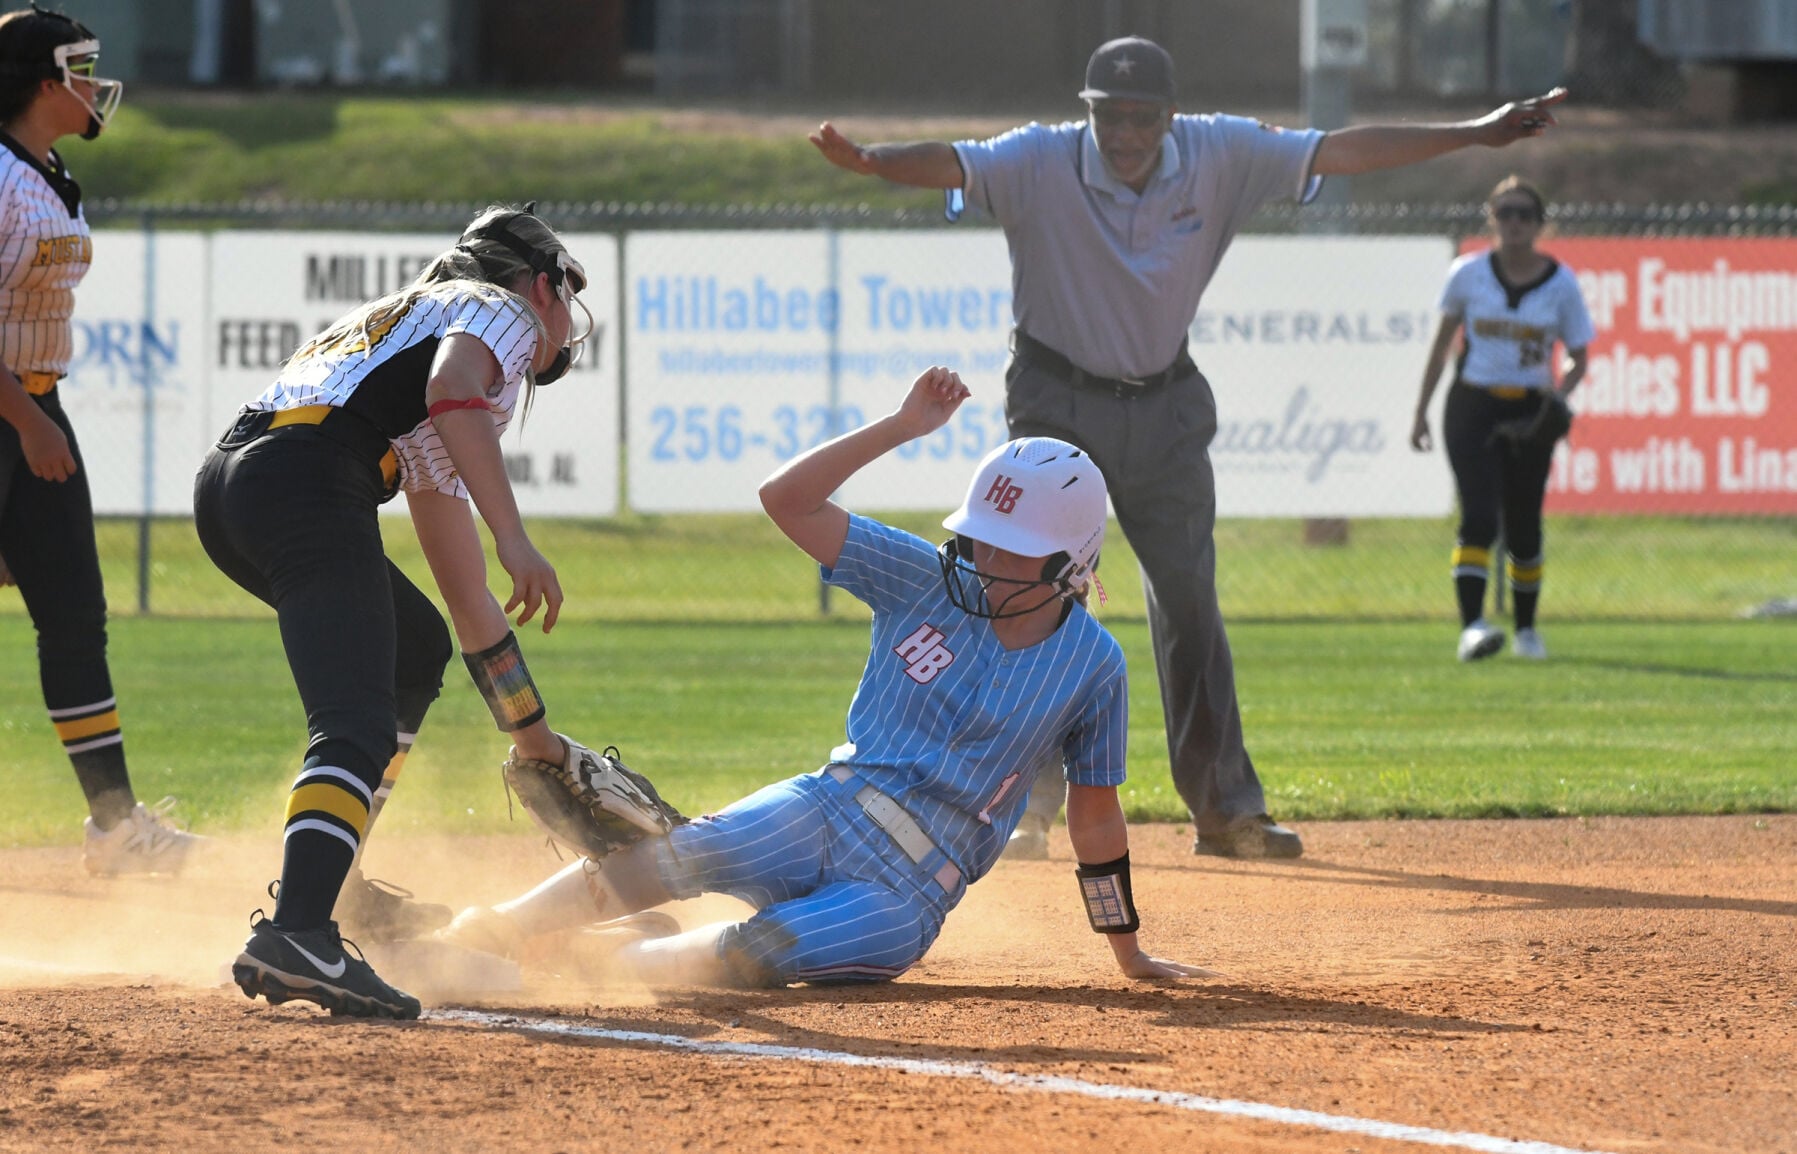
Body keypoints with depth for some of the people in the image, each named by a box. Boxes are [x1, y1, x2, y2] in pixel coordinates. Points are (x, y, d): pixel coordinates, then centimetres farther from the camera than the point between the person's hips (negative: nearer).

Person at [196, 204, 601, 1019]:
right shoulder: (503, 309, 16)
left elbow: (467, 594, 40)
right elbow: (451, 387, -13)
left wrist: (533, 736, 44)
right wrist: (514, 537, -20)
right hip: (307, 482, -9)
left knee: (416, 649, 30)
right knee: (358, 729, -21)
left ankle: (324, 882, 25)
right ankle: (296, 932, -43)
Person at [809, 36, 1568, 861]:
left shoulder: (1219, 158, -11)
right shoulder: (1040, 164, -20)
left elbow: (1342, 151, -9)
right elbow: (950, 164, -36)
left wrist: (1476, 136, -11)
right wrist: (864, 161, -58)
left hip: (1165, 411, 3)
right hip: (1060, 406, -3)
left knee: (1190, 601, 8)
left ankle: (1226, 809, 14)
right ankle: (1030, 802, 2)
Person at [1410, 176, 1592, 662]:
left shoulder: (1560, 283, 0)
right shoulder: (1468, 273, -1)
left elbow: (1578, 357, 6)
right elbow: (1442, 344, 9)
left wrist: (1560, 392, -15)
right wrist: (1421, 413, 9)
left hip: (1530, 413, 1)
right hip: (1473, 408, -1)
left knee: (1523, 529, 7)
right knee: (1479, 518, -17)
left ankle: (1526, 629, 25)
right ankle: (1472, 626, -27)